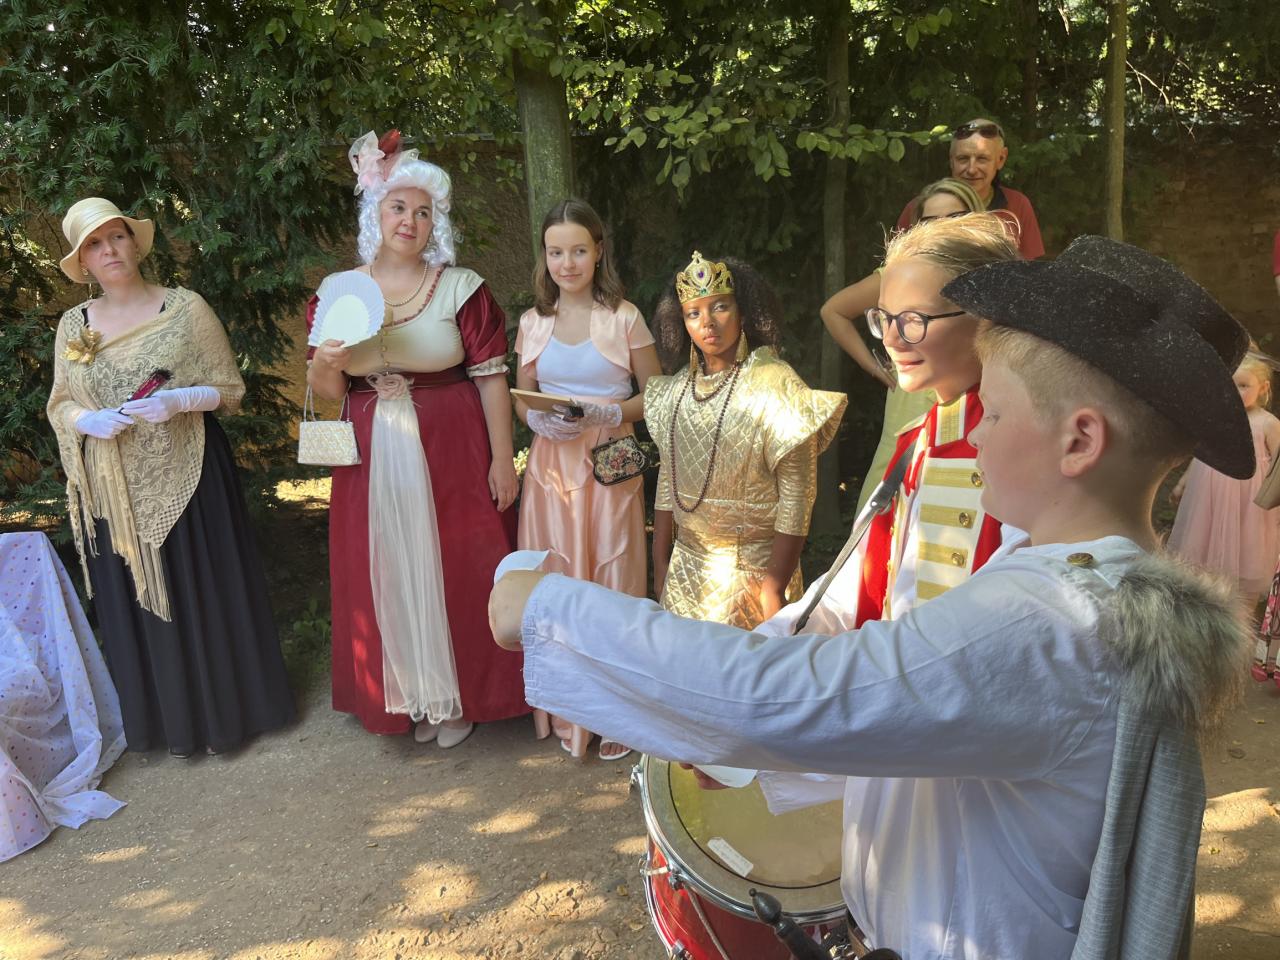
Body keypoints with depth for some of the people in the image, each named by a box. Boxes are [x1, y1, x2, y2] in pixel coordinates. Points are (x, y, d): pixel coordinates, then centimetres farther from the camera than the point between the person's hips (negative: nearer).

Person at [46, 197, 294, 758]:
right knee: (136, 604, 10)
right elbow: (60, 406, 13)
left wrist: (178, 401, -20)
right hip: (113, 493, 3)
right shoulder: (73, 326, 6)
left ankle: (226, 708, 22)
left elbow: (231, 389, -2)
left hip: (186, 478, -3)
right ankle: (171, 720, 27)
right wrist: (89, 421, -10)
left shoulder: (185, 308, -4)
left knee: (206, 594, 4)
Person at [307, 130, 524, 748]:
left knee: (454, 569, 5)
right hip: (372, 457, 3)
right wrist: (325, 362, -15)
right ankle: (408, 695, 28)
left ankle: (459, 696, 24)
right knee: (385, 575, 9)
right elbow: (325, 392, 7)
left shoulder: (461, 288, -4)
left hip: (451, 453, -2)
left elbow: (491, 378, -4)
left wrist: (502, 459, -8)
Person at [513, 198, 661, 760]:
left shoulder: (623, 316, -2)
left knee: (613, 583, 1)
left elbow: (655, 395, 2)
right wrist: (536, 418, -8)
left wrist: (609, 412, -16)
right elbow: (521, 397, 15)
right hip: (551, 465, 3)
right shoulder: (533, 321, 8)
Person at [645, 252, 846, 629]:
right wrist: (660, 566, 11)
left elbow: (796, 497, -15)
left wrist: (775, 588, -17)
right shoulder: (678, 389, 4)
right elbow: (668, 479, 11)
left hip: (750, 571, -5)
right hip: (686, 568, 5)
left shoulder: (773, 386, -13)